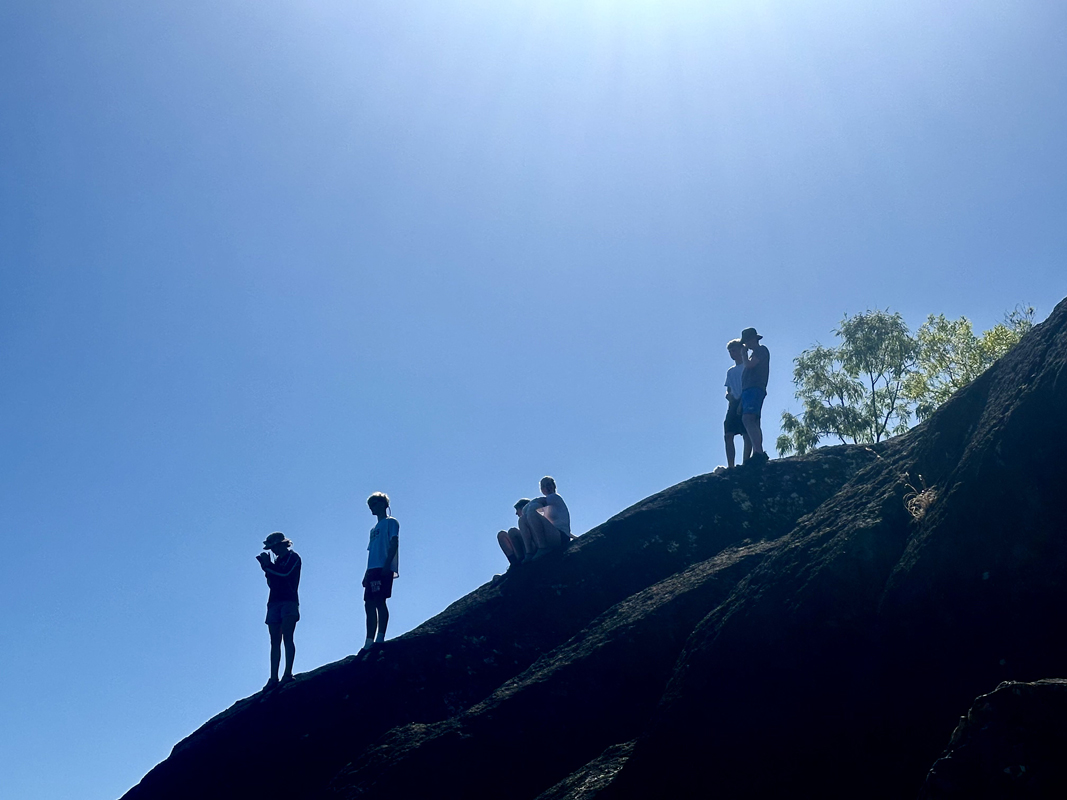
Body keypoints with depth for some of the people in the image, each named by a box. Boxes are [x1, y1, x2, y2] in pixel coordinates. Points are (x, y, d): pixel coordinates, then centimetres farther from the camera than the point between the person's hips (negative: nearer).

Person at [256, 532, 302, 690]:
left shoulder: (293, 557, 3)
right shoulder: (277, 561, 24)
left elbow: (285, 572, -15)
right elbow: (271, 582, 19)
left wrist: (268, 565, -4)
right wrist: (266, 566, 7)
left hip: (289, 601, -7)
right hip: (274, 602, 7)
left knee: (287, 637, -17)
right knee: (275, 641, -1)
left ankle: (288, 673, -23)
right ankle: (273, 678, -6)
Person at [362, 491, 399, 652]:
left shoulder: (391, 522, 4)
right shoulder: (374, 529, 27)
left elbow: (394, 544, -9)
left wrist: (387, 564, -21)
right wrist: (367, 574, 17)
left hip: (384, 568, -8)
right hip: (373, 570, 8)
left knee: (379, 601, -15)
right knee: (369, 604, 2)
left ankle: (380, 639, -17)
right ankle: (369, 642, 1)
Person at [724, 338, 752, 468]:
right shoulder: (730, 371, 25)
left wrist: (742, 402, -14)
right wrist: (729, 395, -2)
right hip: (733, 405, 6)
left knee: (746, 434, -12)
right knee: (728, 435, -6)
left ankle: (745, 463, -15)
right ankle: (730, 466, -9)